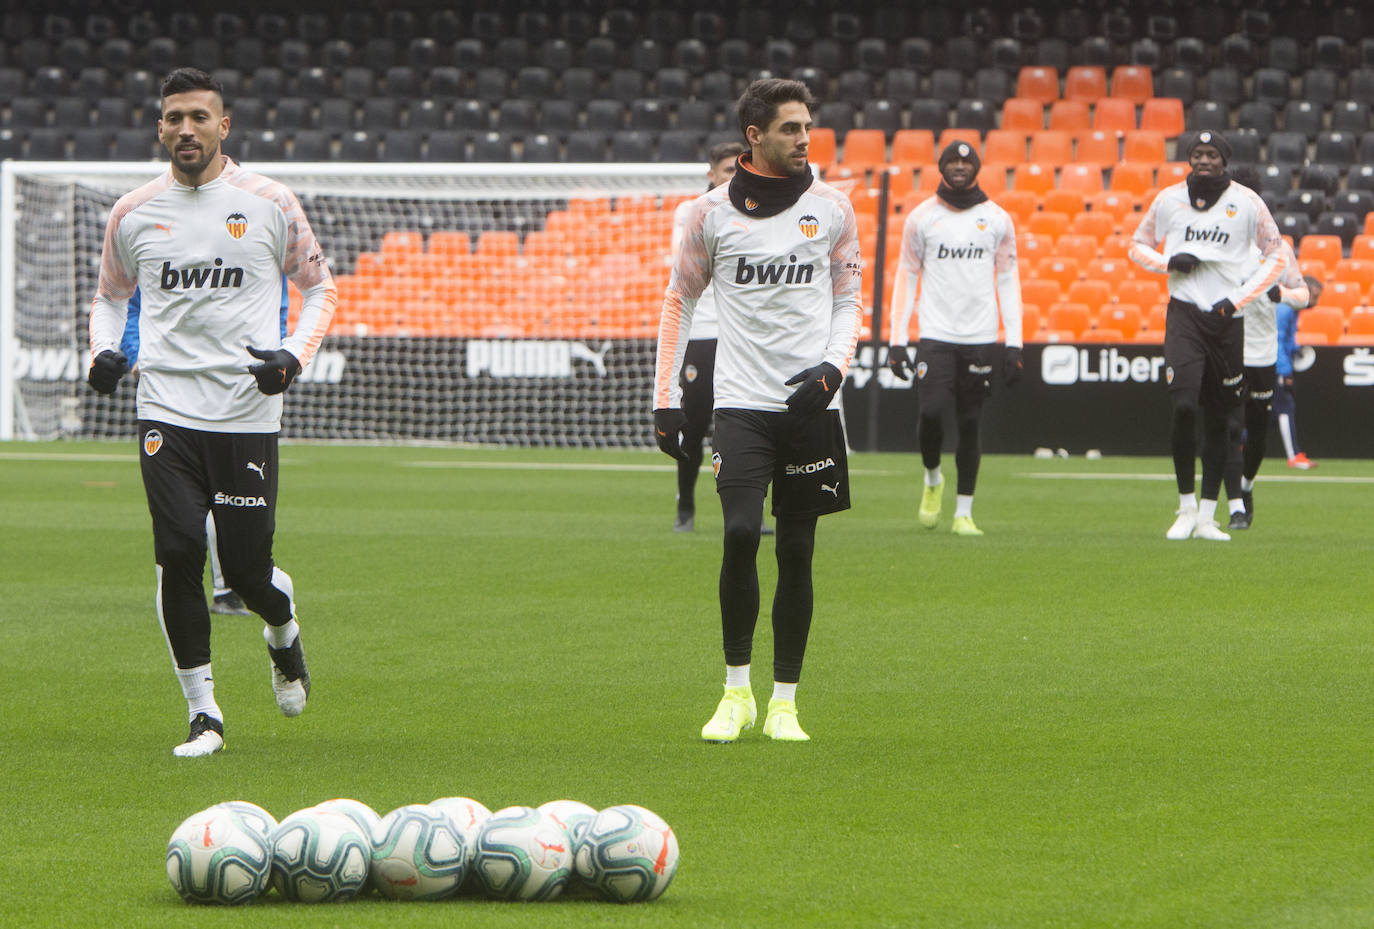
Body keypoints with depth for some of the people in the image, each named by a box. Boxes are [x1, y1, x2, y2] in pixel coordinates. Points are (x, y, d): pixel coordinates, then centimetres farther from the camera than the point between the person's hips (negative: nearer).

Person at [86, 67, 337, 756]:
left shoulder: (271, 205, 1)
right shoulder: (133, 213, 6)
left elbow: (320, 287, 10)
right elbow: (109, 296, 21)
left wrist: (295, 353, -7)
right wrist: (103, 351, 0)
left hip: (248, 411, -1)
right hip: (166, 412, 1)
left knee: (247, 571, -2)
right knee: (179, 557, -11)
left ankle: (283, 633, 35)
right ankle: (203, 713, 1)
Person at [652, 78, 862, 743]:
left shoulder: (831, 208, 5)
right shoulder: (712, 212, 1)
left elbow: (849, 299, 12)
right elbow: (680, 301, 11)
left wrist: (833, 367, -6)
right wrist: (665, 399, 7)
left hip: (811, 403, 2)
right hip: (741, 401, -2)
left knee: (797, 552, 2)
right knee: (741, 533, -17)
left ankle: (784, 703, 11)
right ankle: (736, 692, -2)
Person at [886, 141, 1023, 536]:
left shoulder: (997, 219, 6)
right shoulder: (921, 217, 4)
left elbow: (1008, 281, 7)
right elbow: (906, 277, 6)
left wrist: (1014, 343, 1)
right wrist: (897, 339, -1)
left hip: (981, 338, 1)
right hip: (935, 335, -1)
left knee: (970, 424, 1)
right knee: (930, 412, -14)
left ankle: (964, 512, 10)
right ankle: (932, 479, 16)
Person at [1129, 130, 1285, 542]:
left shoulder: (1246, 202, 0)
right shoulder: (1168, 199, 5)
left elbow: (1276, 255, 4)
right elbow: (1138, 246, 15)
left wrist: (1237, 300, -7)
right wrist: (1169, 262, -7)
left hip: (1226, 318, 0)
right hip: (1184, 313, 0)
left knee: (1218, 419, 4)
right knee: (1183, 406, -17)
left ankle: (1207, 518, 11)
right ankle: (1186, 506, -3)